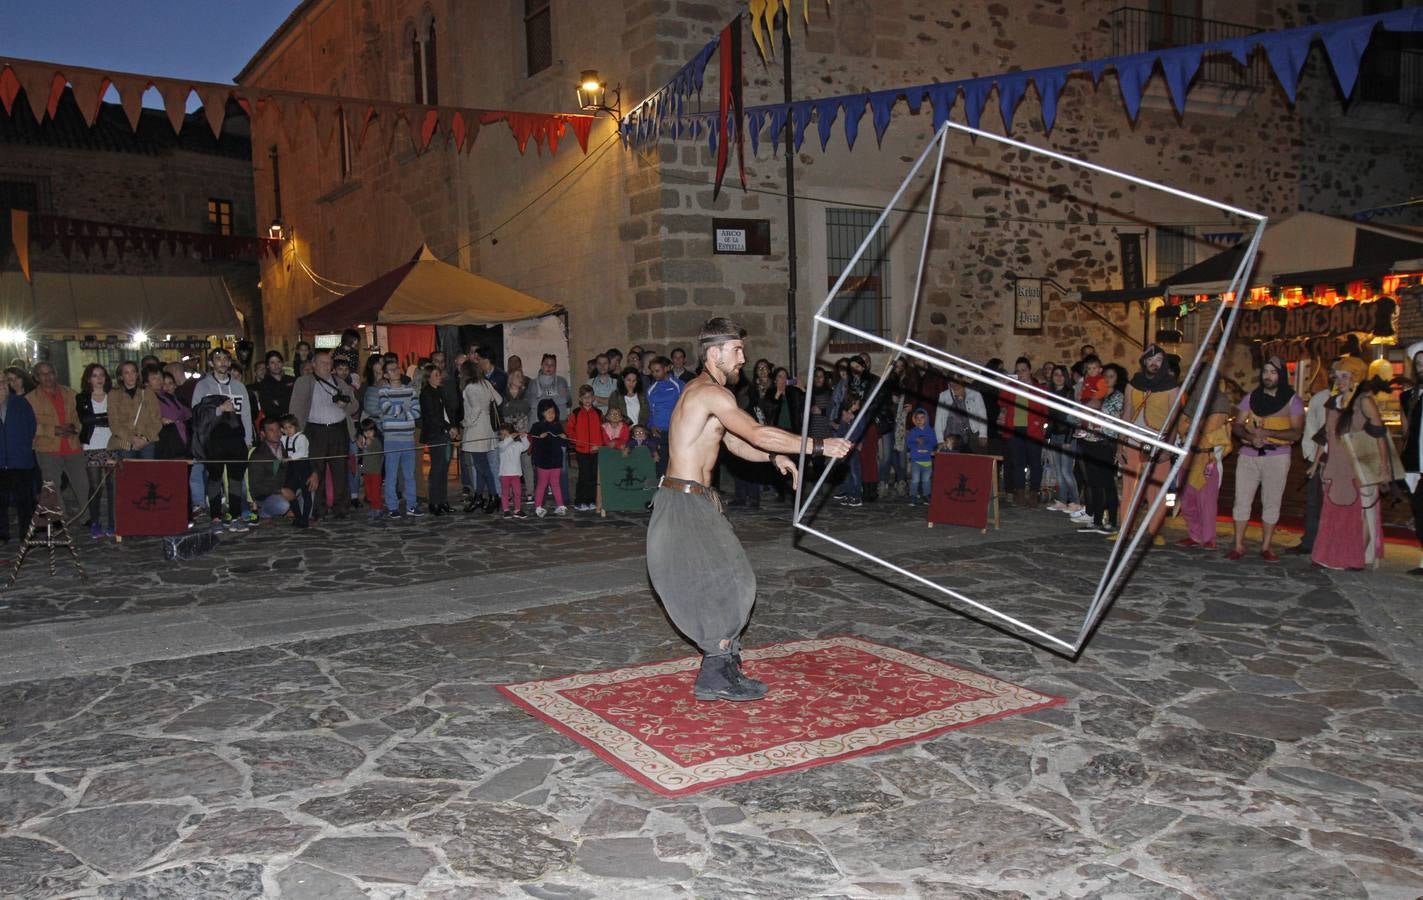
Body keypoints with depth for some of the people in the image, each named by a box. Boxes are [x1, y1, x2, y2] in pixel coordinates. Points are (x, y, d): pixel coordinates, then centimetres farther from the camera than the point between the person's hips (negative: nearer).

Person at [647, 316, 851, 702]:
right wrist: (819, 446, -23)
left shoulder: (701, 390, 16)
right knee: (729, 583, -4)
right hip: (684, 505, -10)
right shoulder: (712, 393, -17)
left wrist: (774, 457, 3)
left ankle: (722, 669, 23)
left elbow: (736, 442, 20)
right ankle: (716, 678, 3)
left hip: (697, 502, 10)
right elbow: (757, 433, -26)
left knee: (729, 581, 15)